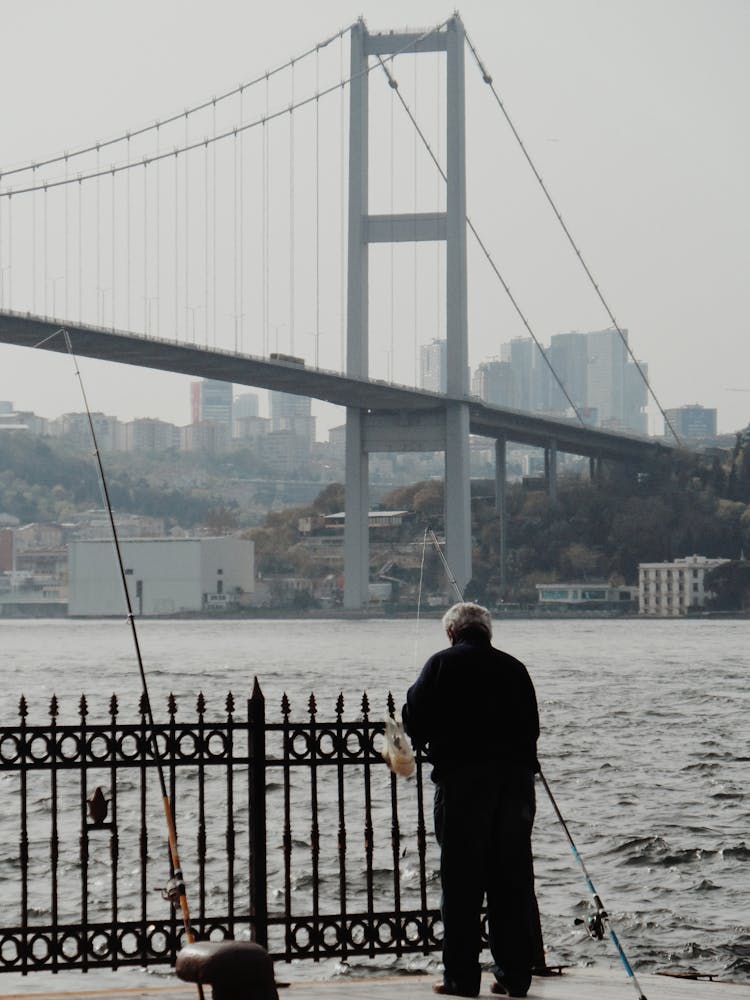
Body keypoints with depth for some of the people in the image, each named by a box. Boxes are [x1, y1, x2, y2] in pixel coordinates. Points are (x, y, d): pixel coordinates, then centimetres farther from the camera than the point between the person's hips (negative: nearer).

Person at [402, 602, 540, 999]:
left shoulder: (443, 664, 0)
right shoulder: (514, 668, 9)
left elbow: (414, 721, -1)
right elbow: (532, 727, 13)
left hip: (462, 780, -3)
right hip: (515, 779, 4)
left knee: (461, 881, 1)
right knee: (513, 881, 8)